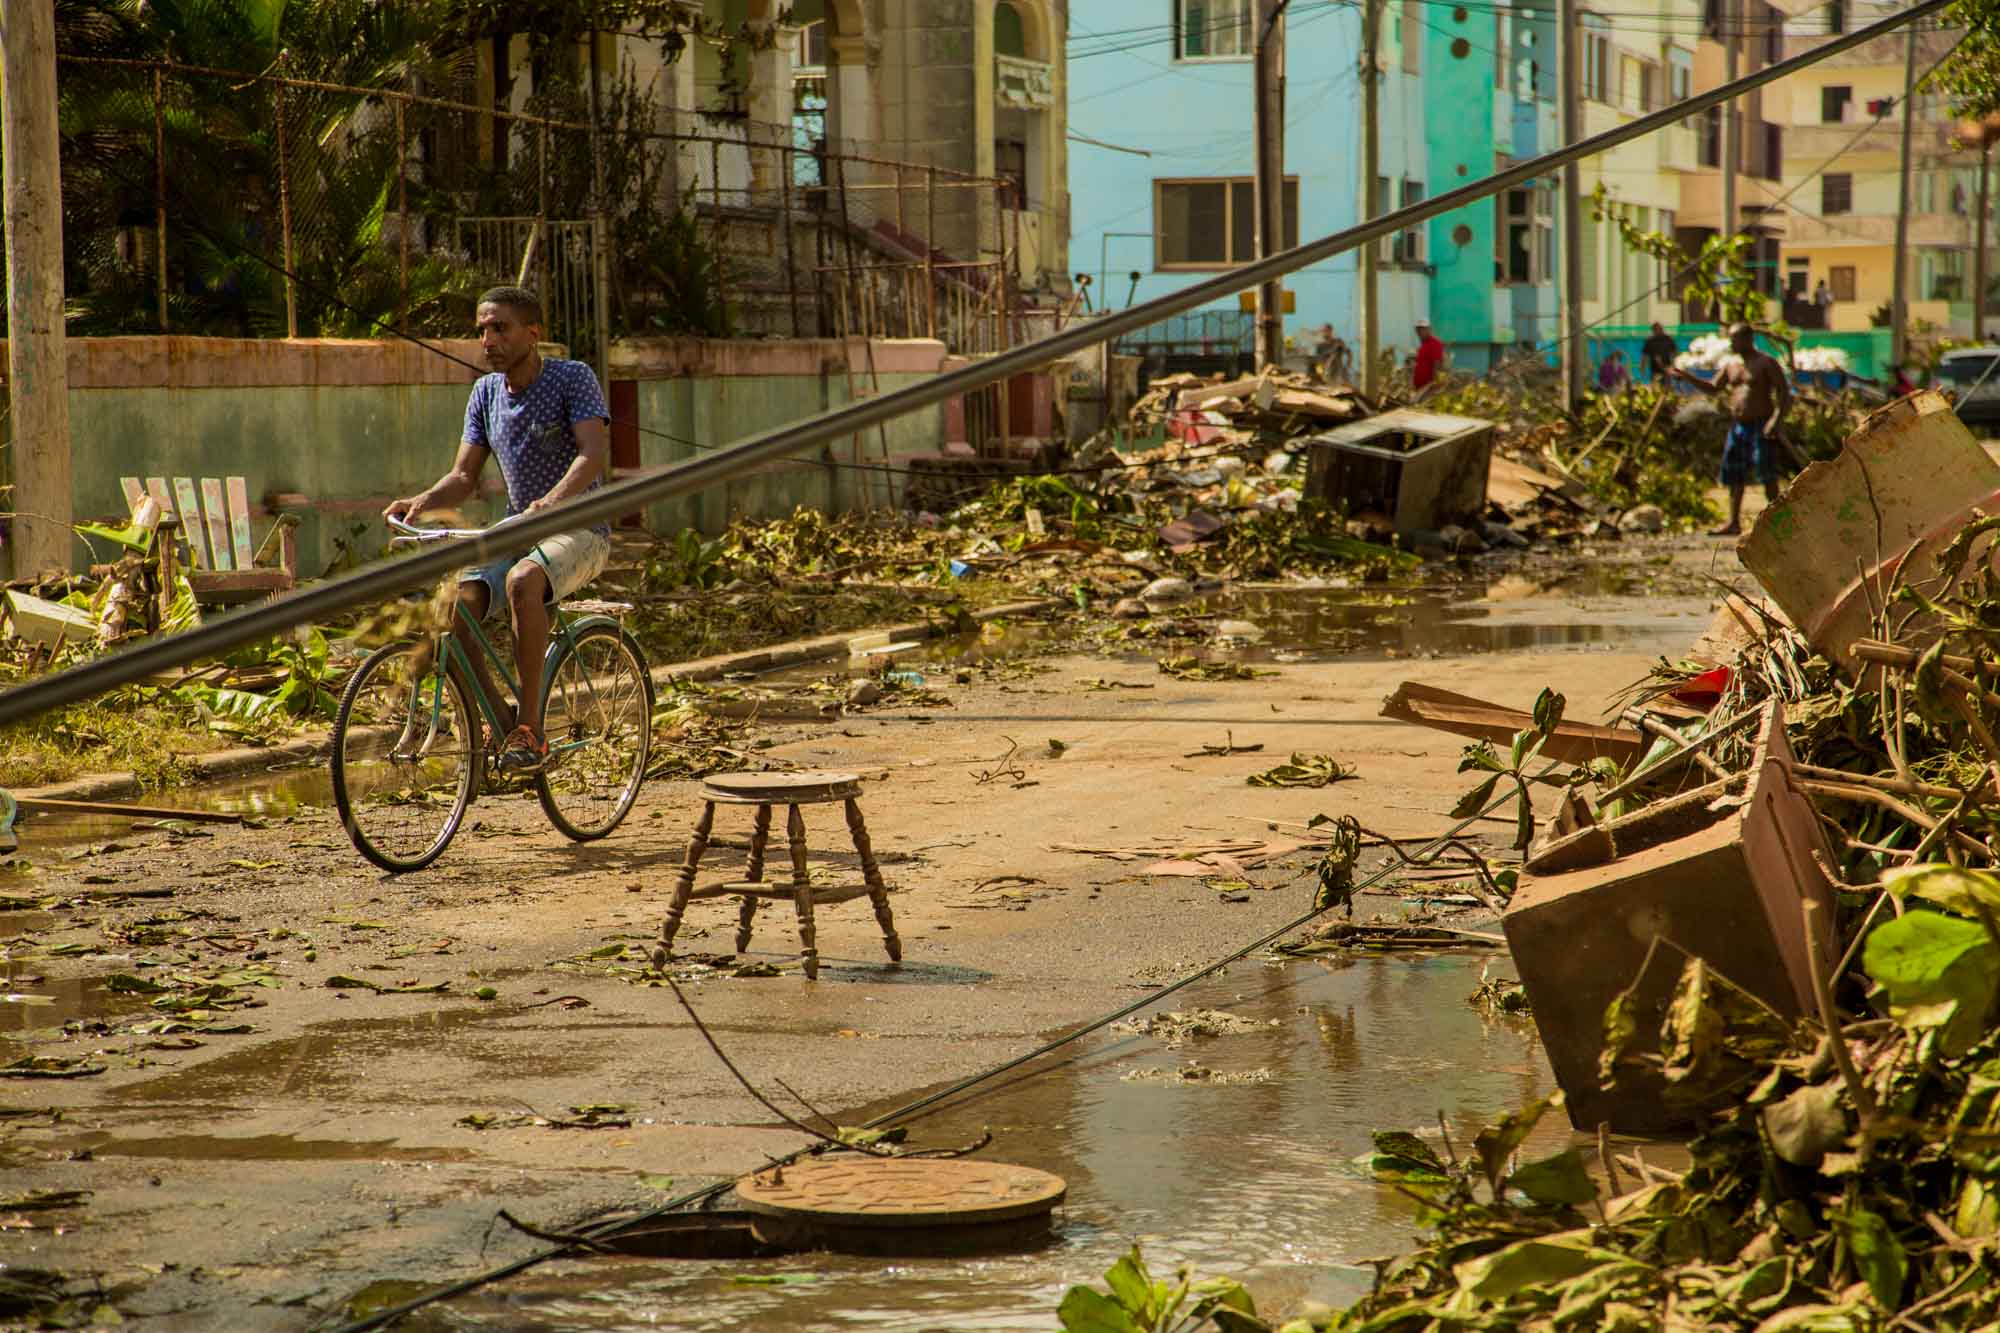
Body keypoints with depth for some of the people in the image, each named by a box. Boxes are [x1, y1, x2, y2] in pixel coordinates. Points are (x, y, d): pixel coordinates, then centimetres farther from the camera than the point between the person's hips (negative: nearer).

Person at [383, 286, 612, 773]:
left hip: (578, 531, -5)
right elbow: (464, 475, 7)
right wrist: (422, 501, -15)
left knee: (522, 581, -38)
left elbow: (594, 451, -24)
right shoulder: (486, 392, 8)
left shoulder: (573, 378, -10)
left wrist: (553, 500, -43)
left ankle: (530, 728, -31)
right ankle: (502, 722, -6)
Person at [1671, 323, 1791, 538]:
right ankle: (1734, 523, 13)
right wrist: (1687, 377, 11)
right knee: (1734, 475, 7)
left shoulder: (1767, 363, -7)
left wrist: (1776, 419, -23)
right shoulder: (1731, 366, 14)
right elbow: (1713, 388, 23)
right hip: (1738, 427, 7)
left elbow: (1784, 393, -11)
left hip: (1761, 426, -7)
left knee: (1767, 474, -10)